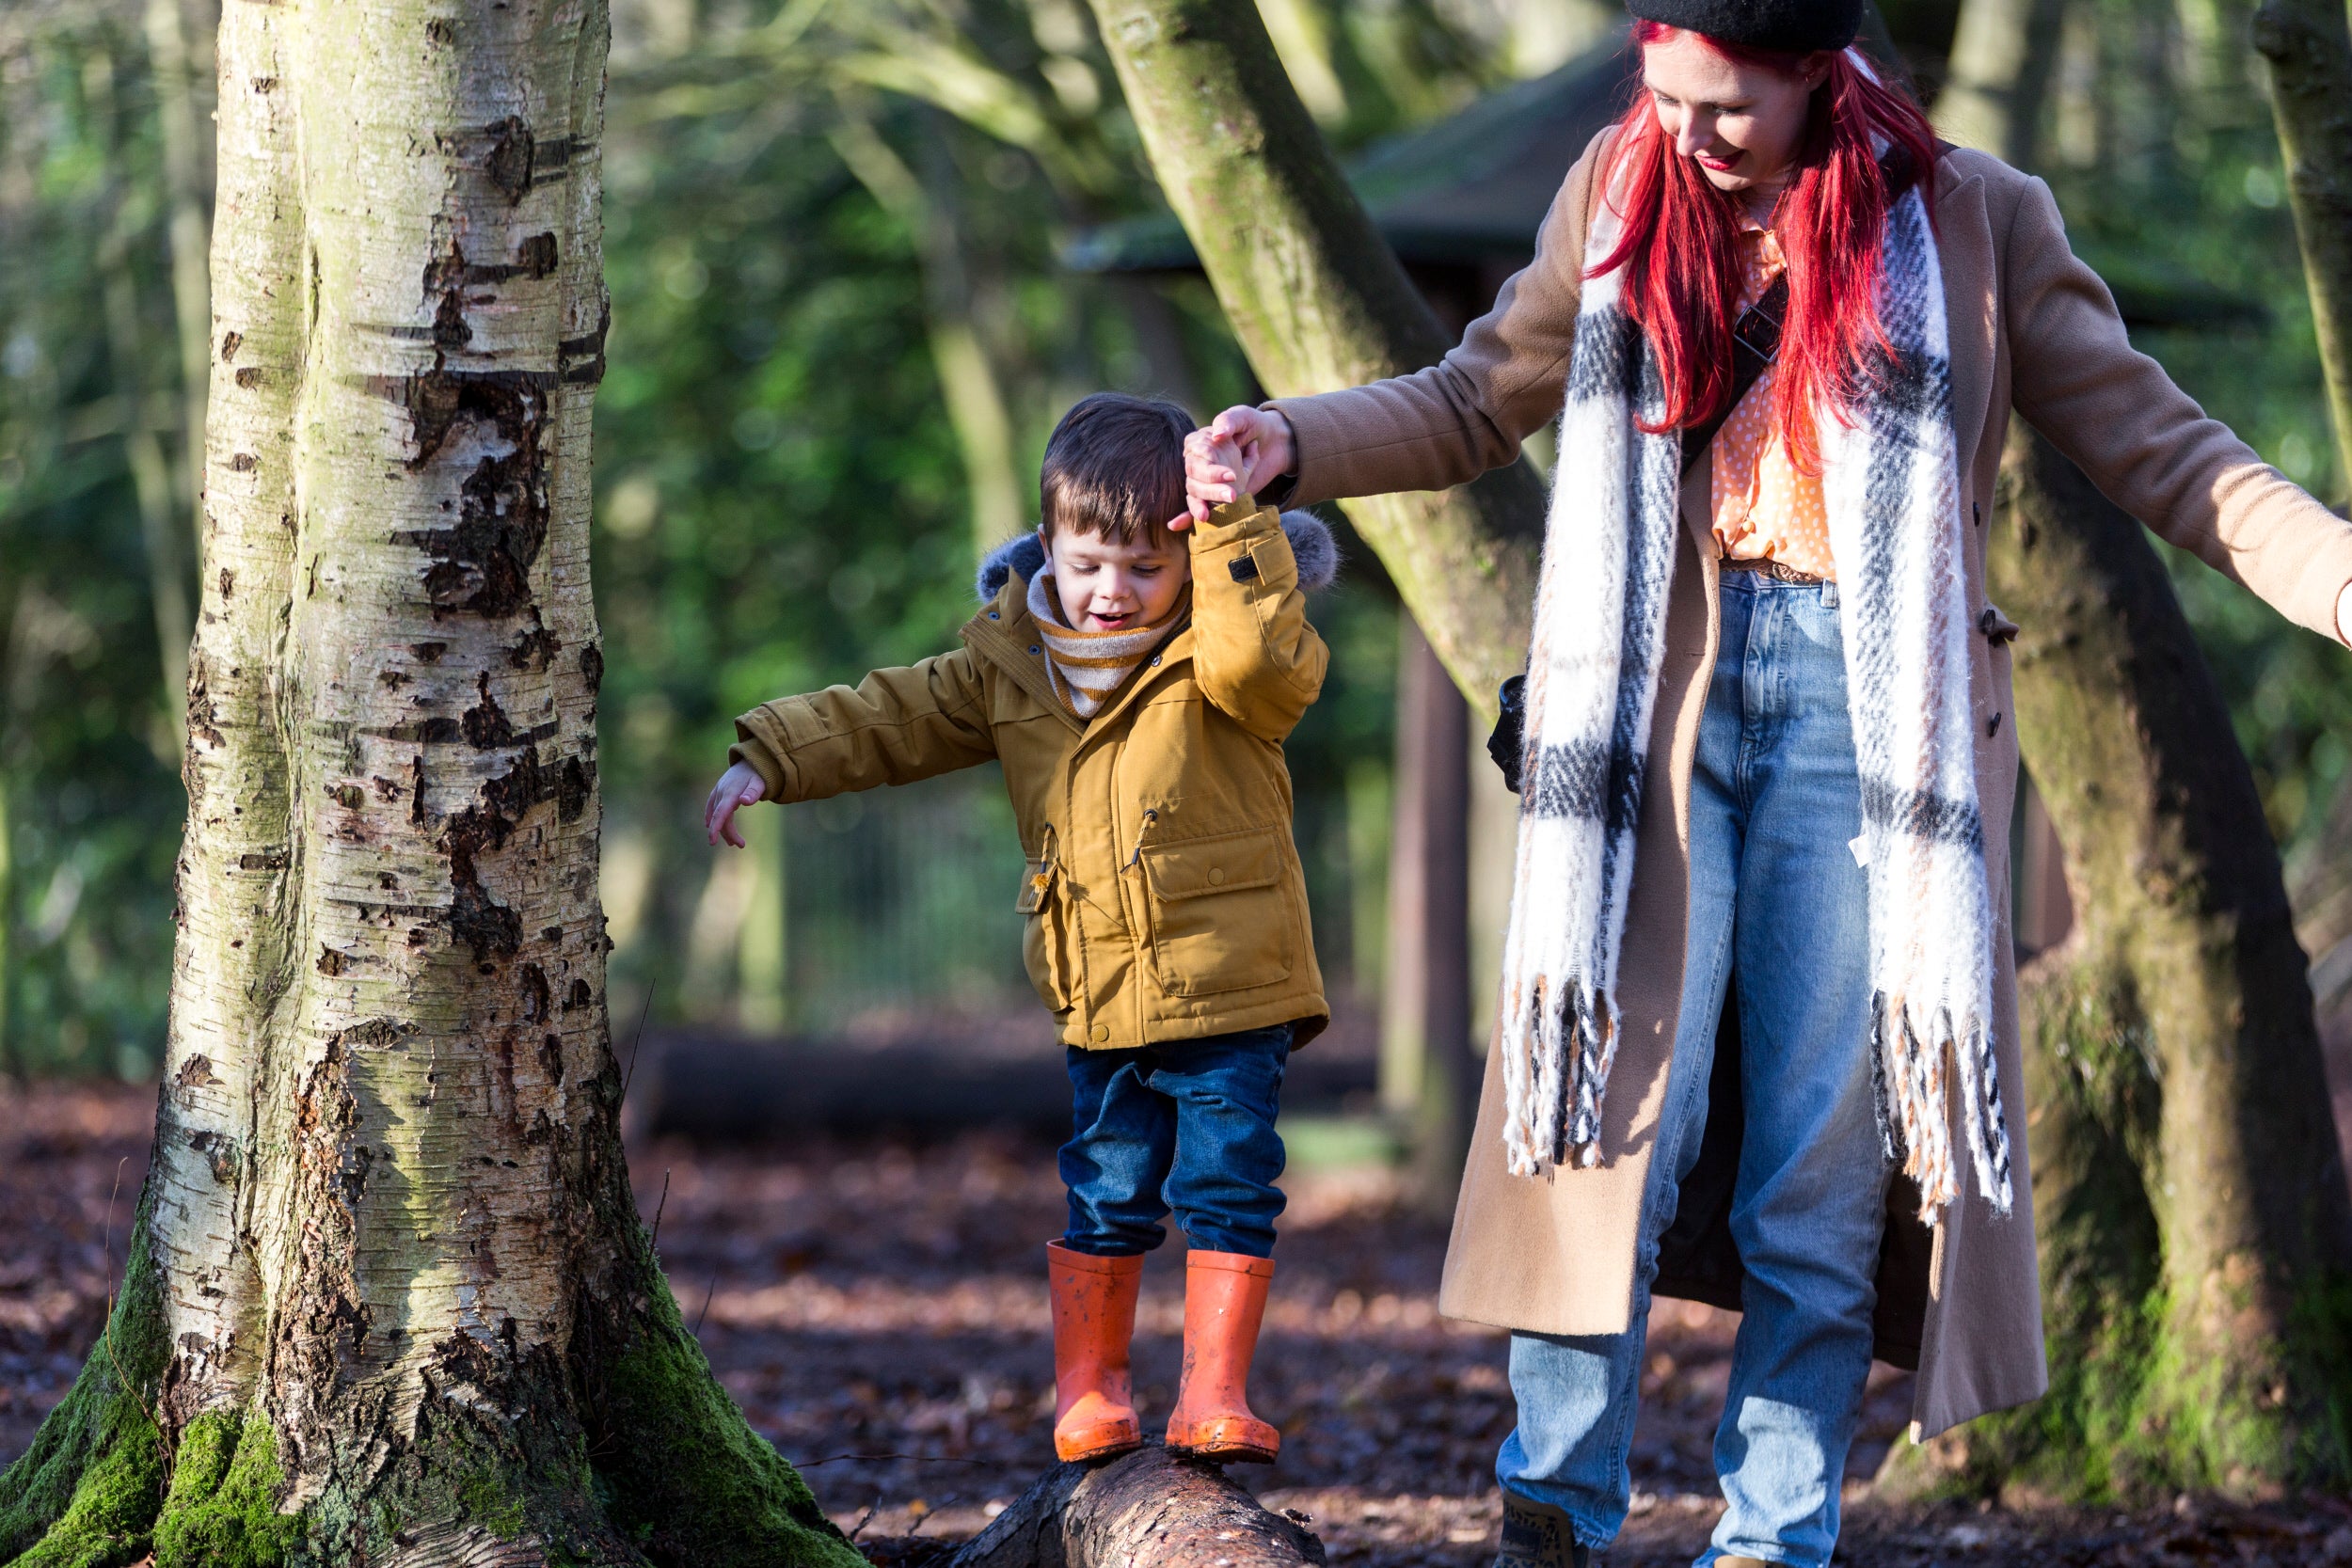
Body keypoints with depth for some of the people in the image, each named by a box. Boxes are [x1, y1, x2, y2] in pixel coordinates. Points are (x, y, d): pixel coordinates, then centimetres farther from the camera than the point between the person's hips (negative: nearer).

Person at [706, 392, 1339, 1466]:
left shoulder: (1216, 660, -8)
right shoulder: (1012, 666, 7)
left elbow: (1258, 655, -31)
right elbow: (895, 719, 12)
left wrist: (1238, 524, -33)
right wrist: (770, 759, 6)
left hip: (1229, 987, -4)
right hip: (1102, 1002, 4)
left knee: (1228, 1188, -3)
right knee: (1107, 1194, 10)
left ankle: (1215, 1393, 4)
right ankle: (1088, 1387, 22)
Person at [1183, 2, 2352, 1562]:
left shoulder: (1976, 221, 2)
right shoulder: (1621, 193, 9)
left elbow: (2154, 444, 4)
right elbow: (1474, 405, 17)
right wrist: (1292, 442, 0)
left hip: (1864, 710, -1)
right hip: (1655, 696, 1)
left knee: (1822, 1169, 0)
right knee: (1616, 1105, -9)